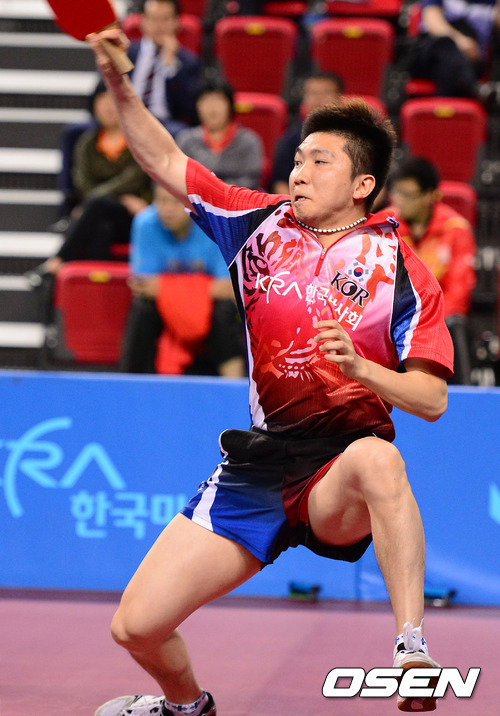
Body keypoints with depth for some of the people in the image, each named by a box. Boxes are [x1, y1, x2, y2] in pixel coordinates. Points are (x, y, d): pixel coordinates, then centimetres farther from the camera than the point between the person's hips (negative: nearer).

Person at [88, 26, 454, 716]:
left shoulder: (399, 268, -4)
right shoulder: (262, 222, 8)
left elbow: (433, 399, -7)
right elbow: (167, 161, 12)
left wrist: (360, 367, -24)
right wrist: (119, 83, -1)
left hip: (339, 479, -4)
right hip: (257, 468, 4)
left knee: (377, 458, -43)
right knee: (137, 626, -2)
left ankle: (414, 652, -40)